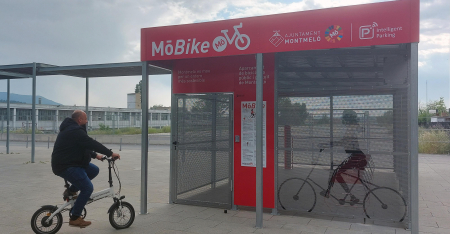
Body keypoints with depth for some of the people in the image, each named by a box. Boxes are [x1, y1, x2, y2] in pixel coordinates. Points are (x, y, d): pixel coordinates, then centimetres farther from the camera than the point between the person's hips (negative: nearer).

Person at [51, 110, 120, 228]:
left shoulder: (71, 129, 16)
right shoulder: (75, 131, -18)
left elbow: (84, 146, 24)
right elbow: (92, 143, -22)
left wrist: (95, 155, 20)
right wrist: (110, 153, -19)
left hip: (71, 162, 11)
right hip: (65, 166, -11)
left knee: (94, 170, 11)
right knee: (88, 188, -14)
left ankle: (70, 191, 15)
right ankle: (74, 218, -4)